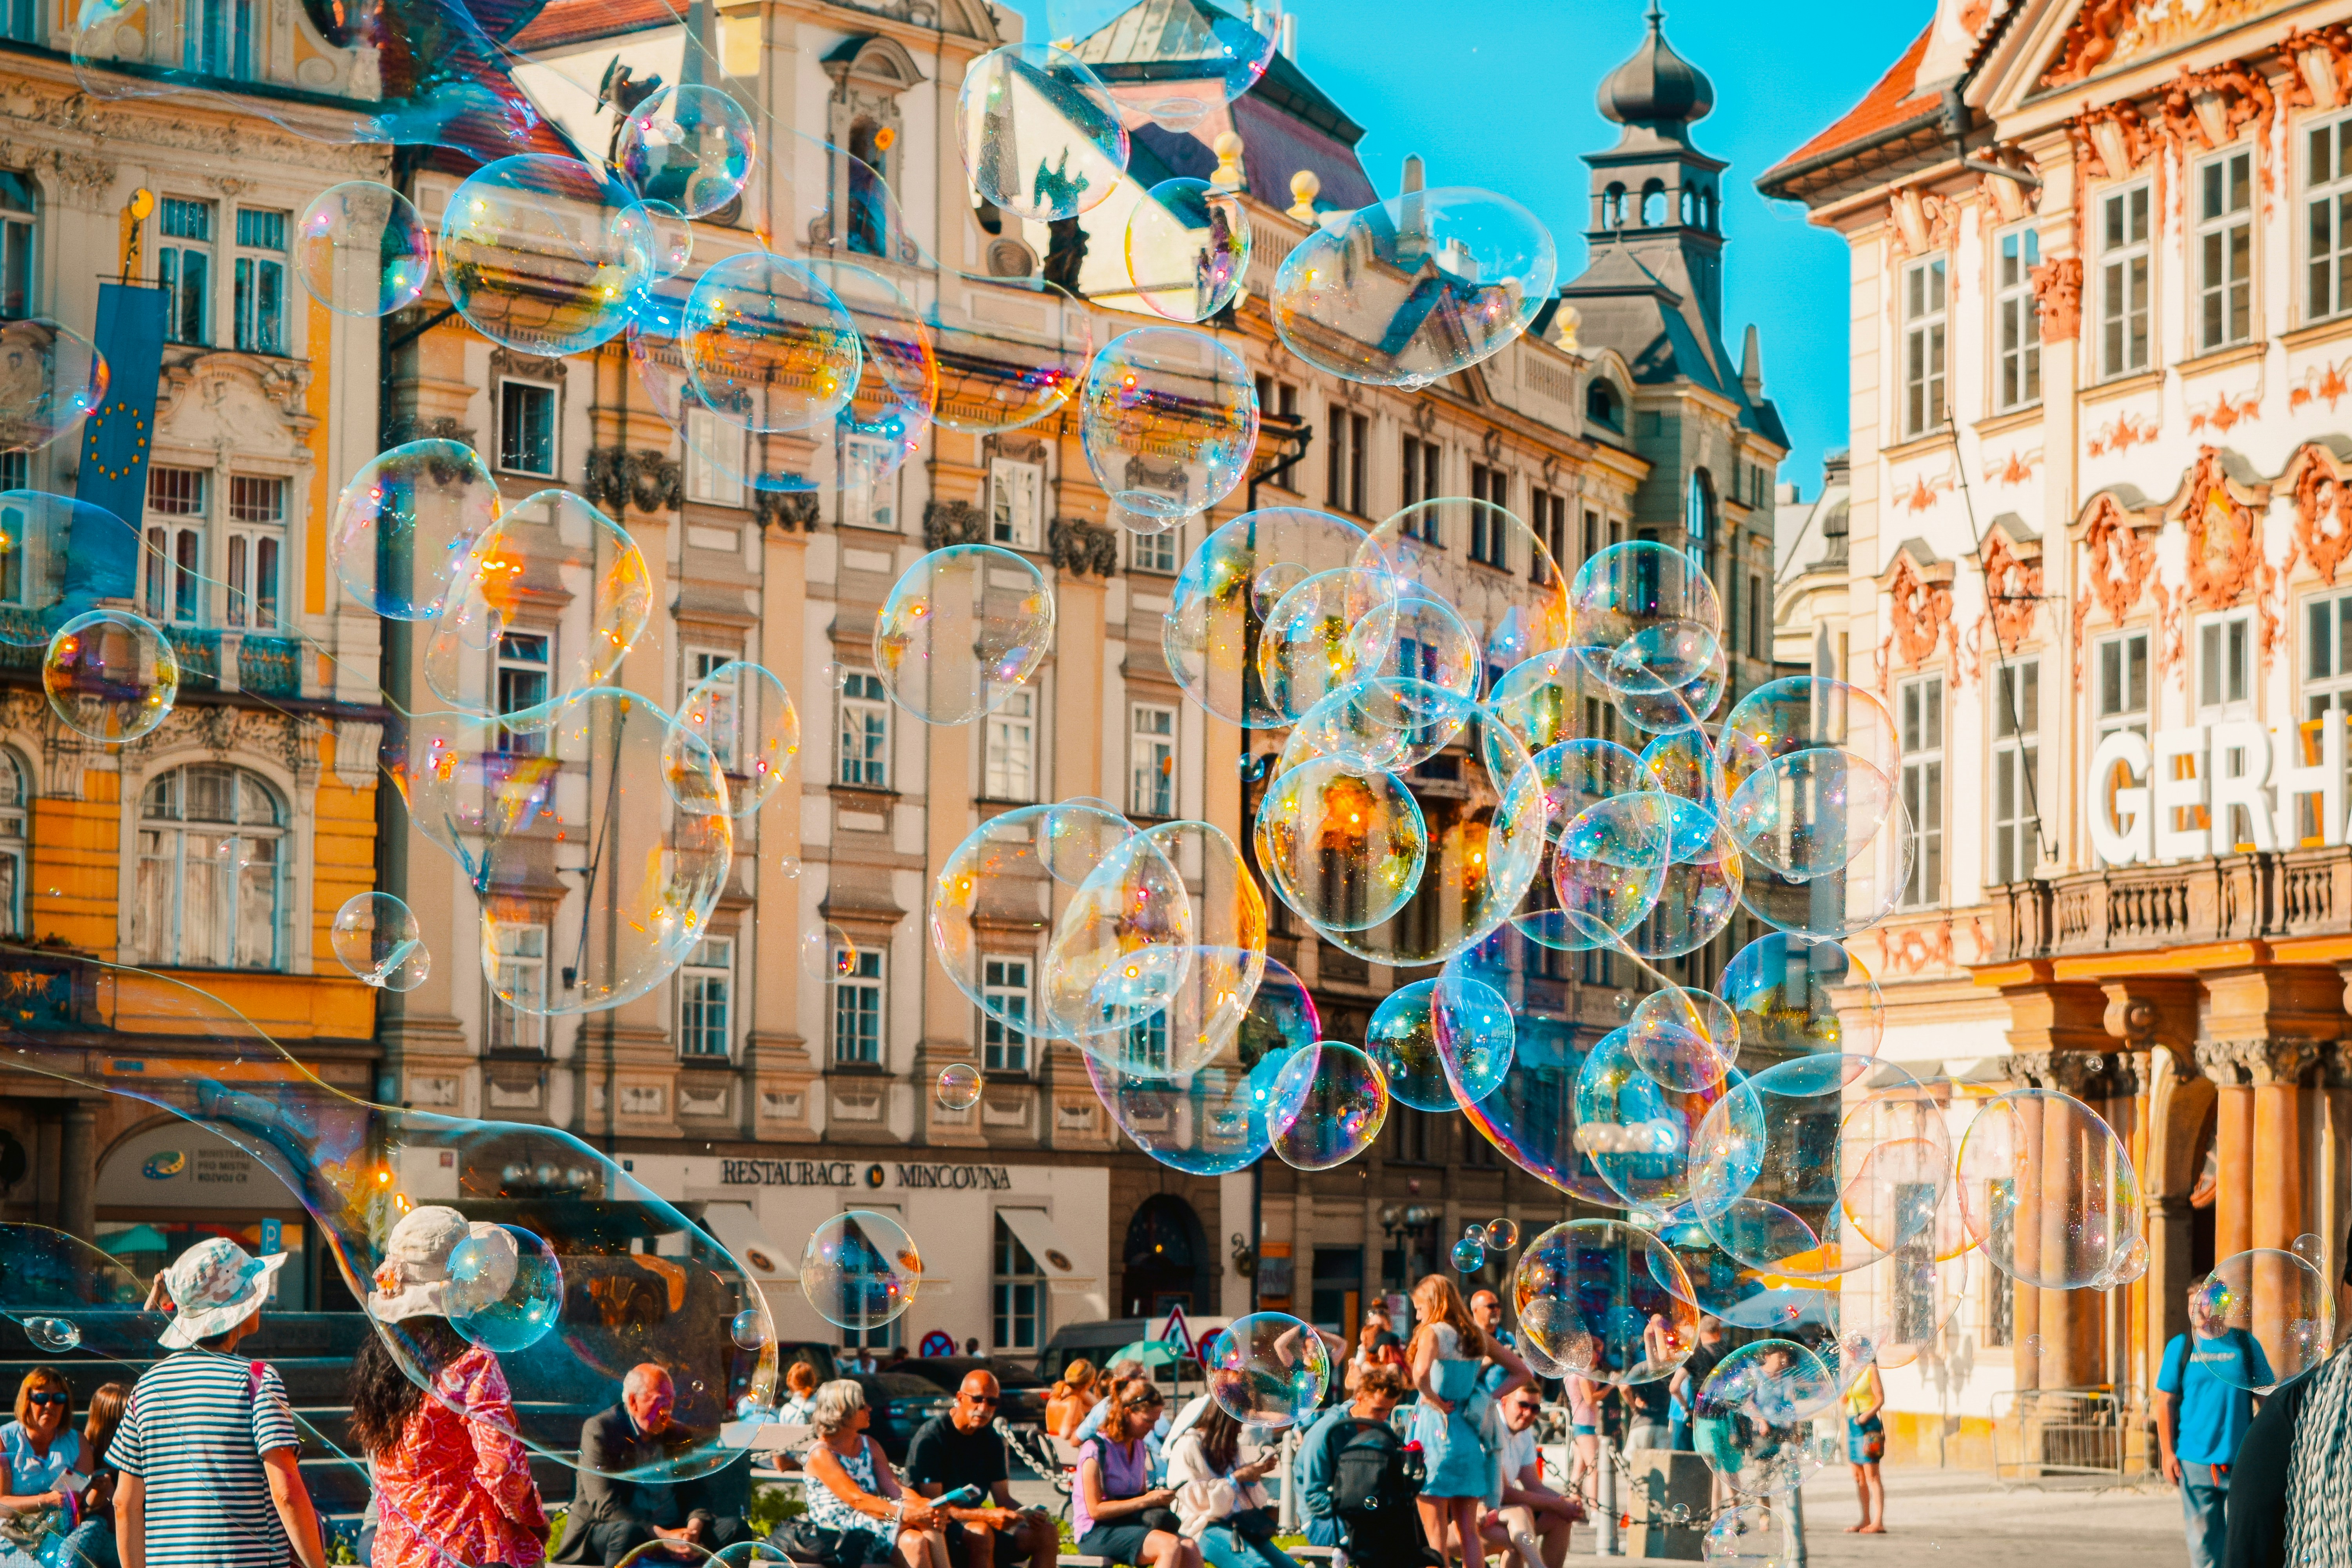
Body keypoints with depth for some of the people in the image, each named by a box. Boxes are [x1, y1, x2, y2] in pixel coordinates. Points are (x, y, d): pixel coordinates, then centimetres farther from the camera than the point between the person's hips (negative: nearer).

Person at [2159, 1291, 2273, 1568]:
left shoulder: (2246, 1345, 4)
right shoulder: (2180, 1347, 4)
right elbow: (2165, 1403, 6)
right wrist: (2167, 1452, -1)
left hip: (2242, 1462, 0)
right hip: (2195, 1463, 0)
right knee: (2203, 1545, 1)